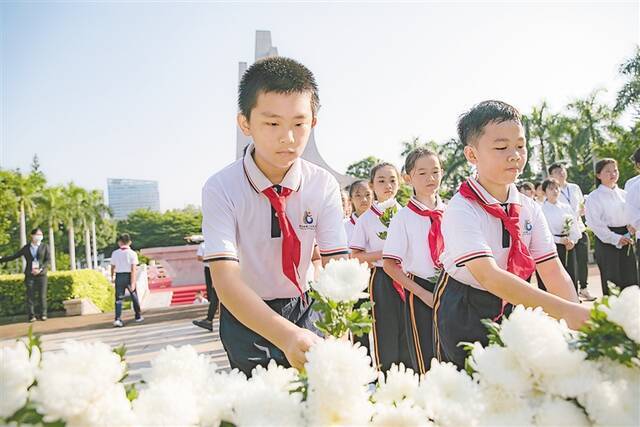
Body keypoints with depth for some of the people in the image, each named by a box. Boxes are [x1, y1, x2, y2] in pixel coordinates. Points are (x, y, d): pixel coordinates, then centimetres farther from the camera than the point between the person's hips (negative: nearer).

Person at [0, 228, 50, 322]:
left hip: (41, 275, -1)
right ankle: (31, 316, 1)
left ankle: (43, 314, 2)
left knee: (42, 296, -3)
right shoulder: (26, 248, 12)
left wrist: (40, 269, -15)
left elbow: (48, 260, -3)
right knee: (30, 296, -2)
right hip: (29, 275, 1)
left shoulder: (45, 247, 6)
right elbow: (14, 256, 13)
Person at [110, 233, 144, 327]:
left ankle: (117, 319, -11)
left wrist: (112, 277, 25)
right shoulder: (132, 253, -9)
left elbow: (113, 267, 6)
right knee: (134, 297, 16)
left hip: (119, 276, 1)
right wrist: (133, 283, -18)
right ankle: (138, 317, 28)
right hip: (129, 276, -1)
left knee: (119, 298, 3)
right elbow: (133, 269, -16)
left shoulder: (115, 253, -2)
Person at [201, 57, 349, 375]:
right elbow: (225, 278, -31)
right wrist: (286, 335, -46)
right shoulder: (221, 188, -21)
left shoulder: (324, 186, -13)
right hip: (246, 317, -2)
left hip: (303, 312, 2)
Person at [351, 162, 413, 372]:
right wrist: (383, 254, -13)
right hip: (381, 280, -2)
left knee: (409, 334, 5)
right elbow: (355, 256, -2)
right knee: (386, 333, 2)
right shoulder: (366, 219, 1)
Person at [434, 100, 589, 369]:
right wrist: (564, 310, -40)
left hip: (512, 307, 5)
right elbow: (488, 276, -34)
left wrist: (578, 316, -24)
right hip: (465, 315, -5)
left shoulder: (529, 208, -2)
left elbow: (552, 270, -6)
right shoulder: (461, 210, -23)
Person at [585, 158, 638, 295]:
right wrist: (616, 238, -17)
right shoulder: (593, 197, -4)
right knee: (612, 282, -4)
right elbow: (595, 223, -11)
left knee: (631, 279, 6)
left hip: (626, 239, 5)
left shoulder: (624, 194, 12)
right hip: (607, 241, -5)